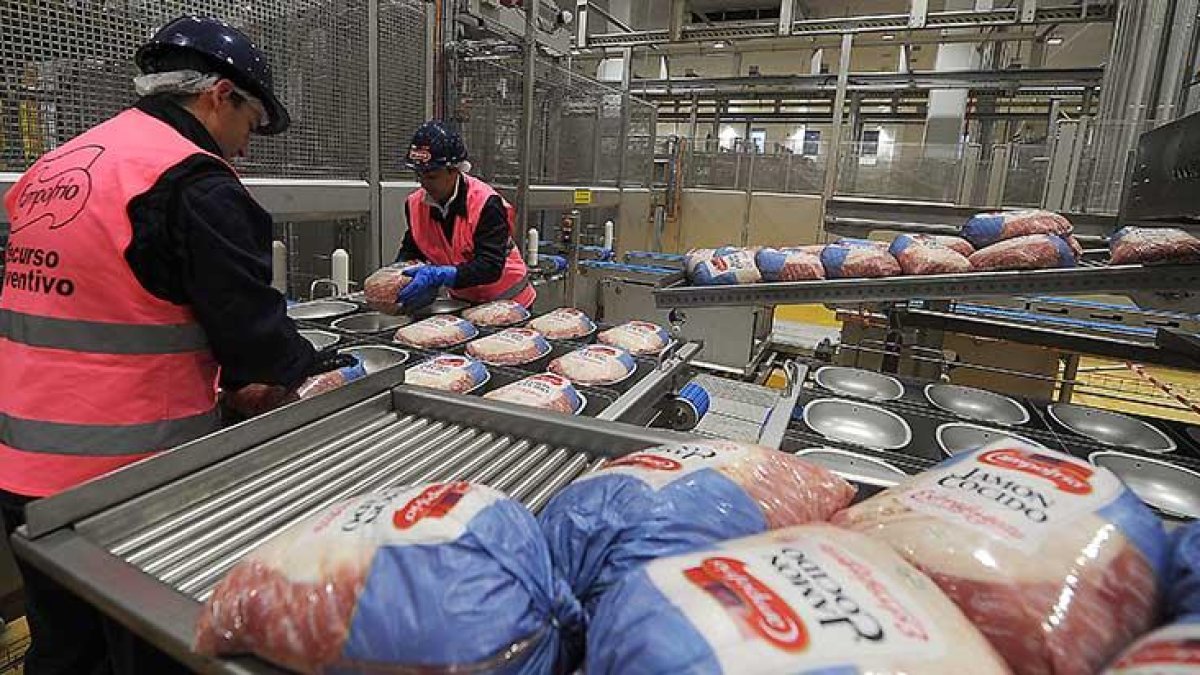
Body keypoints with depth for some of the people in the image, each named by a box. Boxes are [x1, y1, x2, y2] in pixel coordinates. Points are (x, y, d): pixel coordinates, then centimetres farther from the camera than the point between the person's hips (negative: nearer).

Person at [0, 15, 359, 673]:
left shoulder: (57, 164, 12)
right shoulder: (194, 184, -17)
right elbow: (248, 324, -18)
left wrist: (235, 374, 15)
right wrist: (312, 366, 3)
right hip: (129, 475, -8)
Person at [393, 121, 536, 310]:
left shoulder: (486, 203, -26)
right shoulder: (416, 204, -7)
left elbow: (491, 266, -33)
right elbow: (411, 249, 4)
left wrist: (438, 275, -43)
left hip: (507, 302, -5)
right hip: (461, 300, 5)